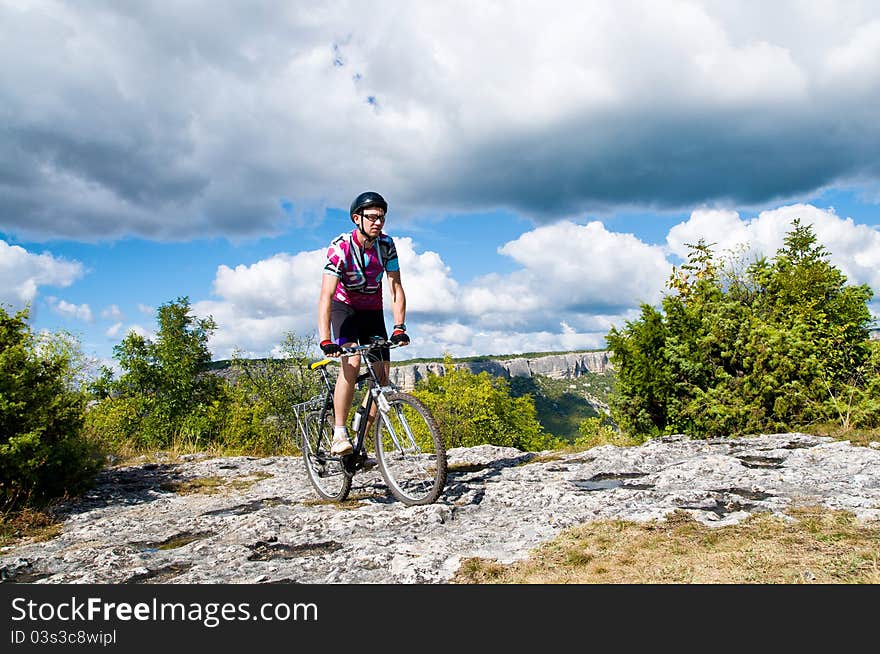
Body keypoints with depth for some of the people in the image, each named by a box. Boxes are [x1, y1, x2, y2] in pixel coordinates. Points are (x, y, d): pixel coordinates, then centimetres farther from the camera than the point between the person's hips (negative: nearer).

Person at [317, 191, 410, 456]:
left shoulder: (386, 245, -14)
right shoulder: (340, 247, -26)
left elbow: (396, 289, -15)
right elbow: (326, 296, -34)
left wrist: (399, 328, -28)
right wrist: (325, 340, -44)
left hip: (373, 311, 4)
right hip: (345, 308, -4)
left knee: (382, 377, -6)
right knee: (352, 363, -29)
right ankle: (339, 434, -22)